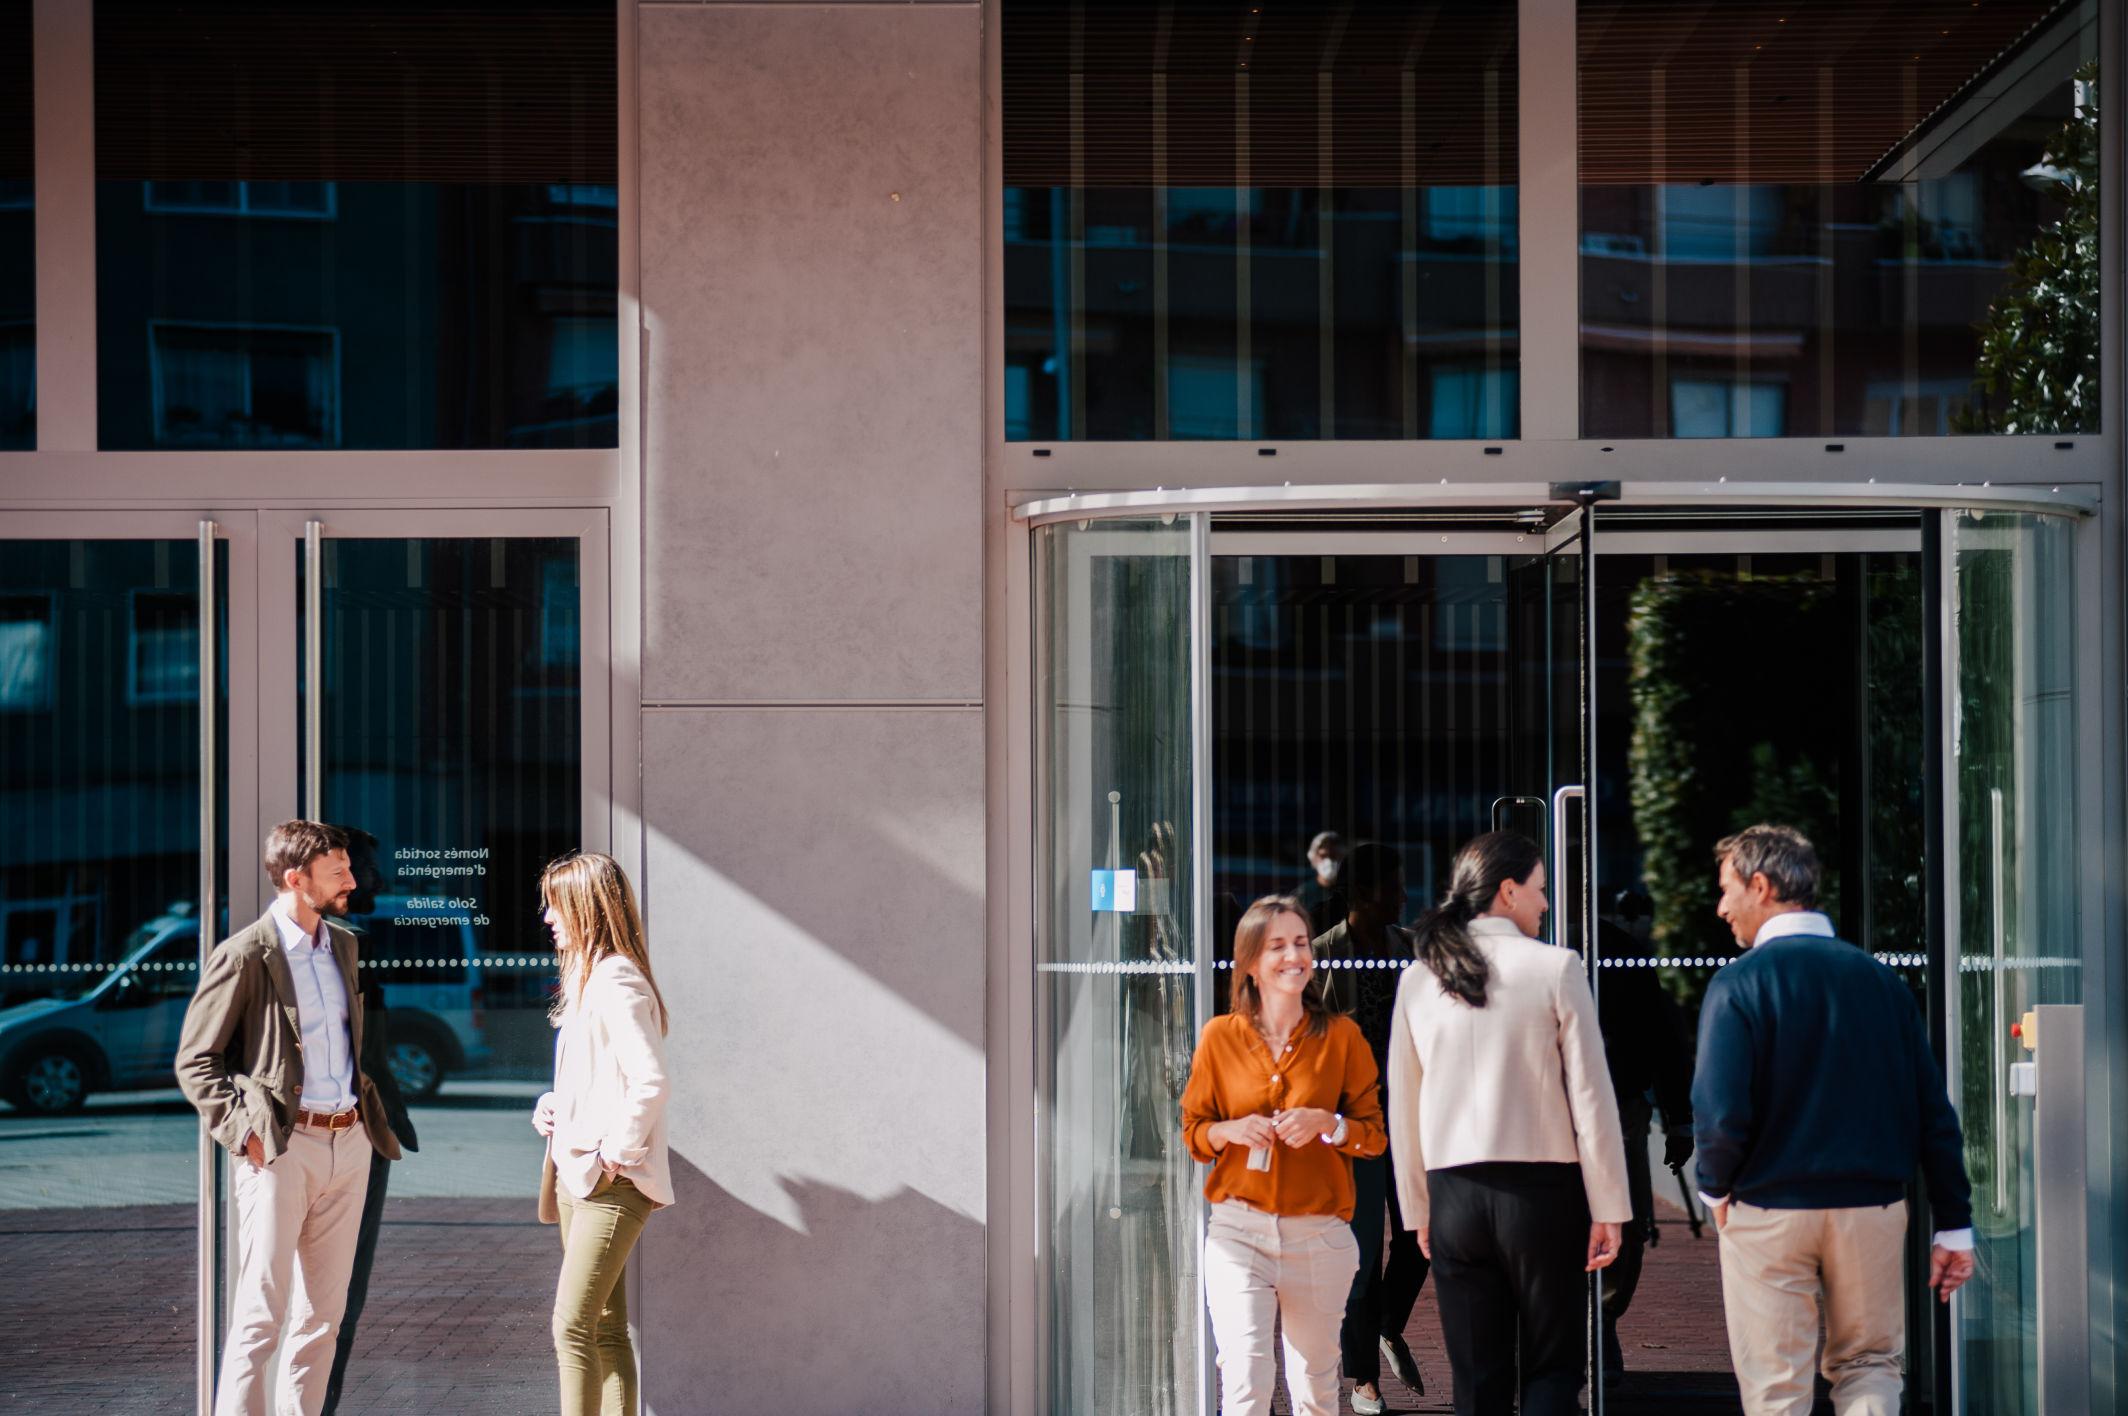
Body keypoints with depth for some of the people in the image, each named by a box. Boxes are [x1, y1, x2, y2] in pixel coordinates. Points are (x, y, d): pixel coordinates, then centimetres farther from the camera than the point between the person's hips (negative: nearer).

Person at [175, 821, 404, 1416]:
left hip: (350, 1143, 7)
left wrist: (371, 1112, 14)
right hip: (282, 1147, -7)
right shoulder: (244, 955, -7)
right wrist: (243, 1132, -14)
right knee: (261, 1316, -7)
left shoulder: (343, 945, 14)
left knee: (323, 1315, 9)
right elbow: (194, 1062, -5)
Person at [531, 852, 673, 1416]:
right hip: (577, 1175, 10)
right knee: (605, 1328, 11)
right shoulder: (587, 977, 15)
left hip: (610, 1181, -10)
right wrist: (550, 1105, 9)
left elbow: (650, 1082, -26)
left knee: (572, 1324, -12)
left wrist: (616, 1152, -19)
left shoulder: (616, 981, -16)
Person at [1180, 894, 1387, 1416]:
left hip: (1319, 1234, 1)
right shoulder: (1220, 1036, 3)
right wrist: (1231, 1131, -11)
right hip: (1237, 1230, -1)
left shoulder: (1341, 1035, 3)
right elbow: (1193, 1129, 10)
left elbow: (1375, 1133, 5)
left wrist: (1327, 1123, -14)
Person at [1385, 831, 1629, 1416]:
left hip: (1455, 1194, 3)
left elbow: (1402, 1107, 8)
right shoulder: (1555, 967, -6)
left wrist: (1419, 1210, 16)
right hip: (1543, 1190, -3)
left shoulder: (1419, 978, 5)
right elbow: (1590, 1096, -7)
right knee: (1552, 1368, 7)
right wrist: (1607, 1208, -1)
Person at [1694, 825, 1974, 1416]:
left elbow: (1721, 1112, -19)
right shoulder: (1881, 978, 4)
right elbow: (1933, 1108, 4)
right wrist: (1953, 1226, 9)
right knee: (1870, 1364, 16)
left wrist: (1715, 1187, 1)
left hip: (1768, 1212, -3)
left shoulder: (1737, 984, -9)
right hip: (1874, 1208, 3)